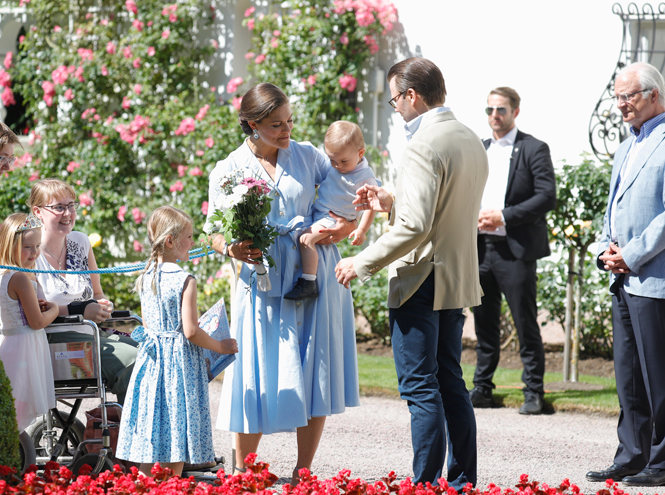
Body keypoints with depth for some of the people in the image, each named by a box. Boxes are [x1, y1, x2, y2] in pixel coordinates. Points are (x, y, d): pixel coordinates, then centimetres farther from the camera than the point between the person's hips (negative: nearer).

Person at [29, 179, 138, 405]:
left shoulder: (81, 242, 15)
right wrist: (78, 310, -17)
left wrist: (103, 305, -1)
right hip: (52, 340, -7)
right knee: (131, 359, -27)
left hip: (89, 335, 7)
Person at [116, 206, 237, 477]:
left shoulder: (144, 279, 4)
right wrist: (220, 346, -4)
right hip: (180, 361, -6)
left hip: (152, 361, 6)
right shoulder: (185, 281, -15)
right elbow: (190, 331, -17)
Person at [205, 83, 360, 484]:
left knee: (315, 375, 3)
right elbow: (214, 232, 2)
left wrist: (349, 224, -8)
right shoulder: (228, 172, 1)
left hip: (315, 278, 2)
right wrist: (233, 250, -20)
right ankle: (241, 473, 13)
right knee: (262, 374, -2)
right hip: (265, 283, -2)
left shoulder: (307, 156, 5)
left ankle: (303, 473, 13)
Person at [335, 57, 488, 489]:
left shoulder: (425, 146, -18)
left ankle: (426, 483, -5)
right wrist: (391, 203, 20)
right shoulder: (471, 141, 11)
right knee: (450, 382, 14)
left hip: (422, 283, -9)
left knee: (420, 386, -5)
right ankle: (462, 482, 16)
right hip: (458, 280, 9)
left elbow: (415, 226, -24)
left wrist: (363, 264, -15)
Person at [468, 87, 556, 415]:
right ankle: (482, 389, 16)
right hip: (480, 248, 6)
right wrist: (473, 215, 0)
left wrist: (504, 216, -16)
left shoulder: (534, 150, -3)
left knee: (526, 323, -3)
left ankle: (533, 391, 1)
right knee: (484, 323, 10)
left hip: (516, 250, -6)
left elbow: (547, 197, -10)